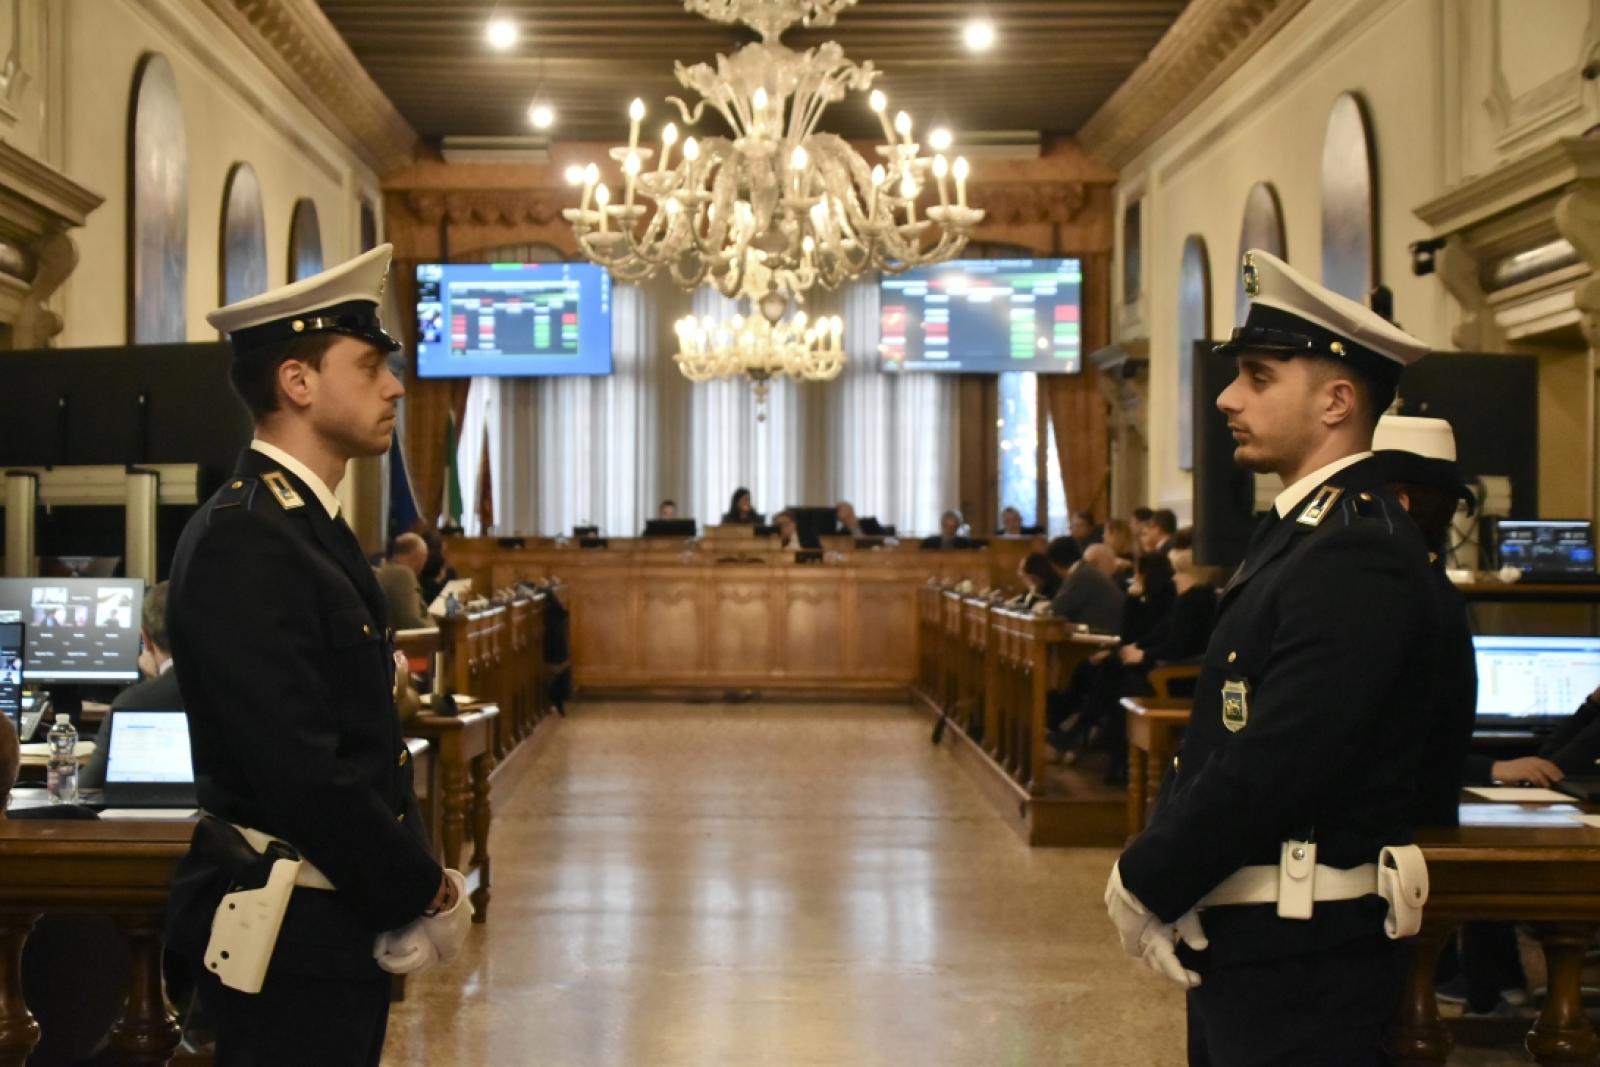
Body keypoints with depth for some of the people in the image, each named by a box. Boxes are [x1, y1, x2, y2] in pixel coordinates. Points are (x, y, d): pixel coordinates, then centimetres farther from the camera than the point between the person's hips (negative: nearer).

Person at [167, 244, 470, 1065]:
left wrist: (414, 887, 4)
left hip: (346, 924, 9)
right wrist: (429, 894, -14)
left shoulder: (309, 527, 12)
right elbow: (301, 773, -25)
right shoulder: (243, 542, -19)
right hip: (291, 937, -9)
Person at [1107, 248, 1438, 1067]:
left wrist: (1145, 886, -14)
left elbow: (1276, 763, -26)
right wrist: (1153, 876, 0)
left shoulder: (1359, 555, -21)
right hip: (1240, 936, 9)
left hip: (1300, 962, -9)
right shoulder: (1300, 531, 11)